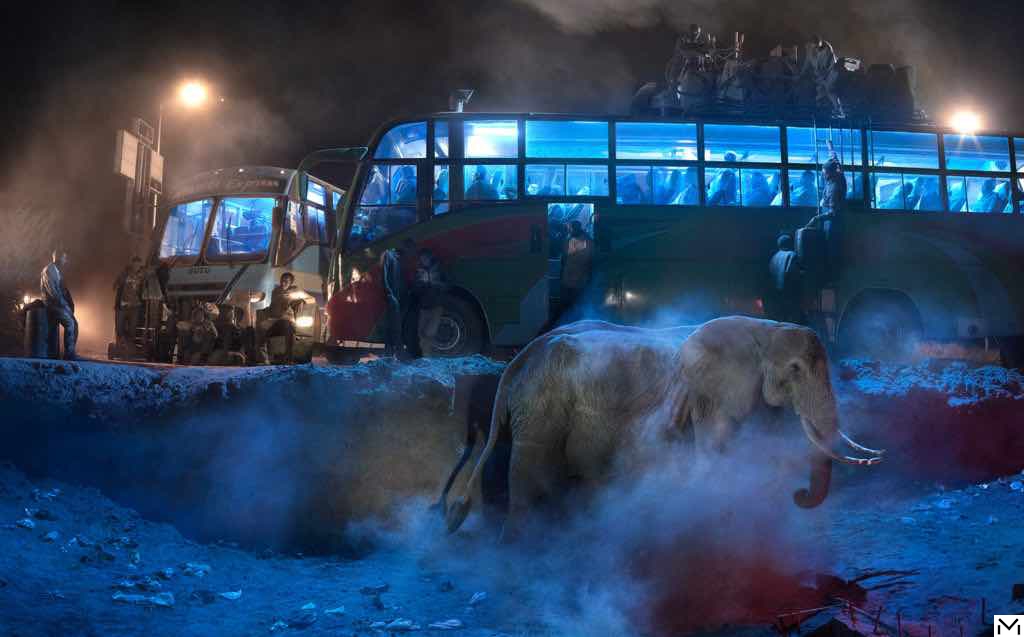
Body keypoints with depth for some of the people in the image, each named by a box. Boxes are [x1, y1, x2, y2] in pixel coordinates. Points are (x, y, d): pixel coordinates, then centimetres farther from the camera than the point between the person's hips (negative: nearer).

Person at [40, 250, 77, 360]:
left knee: (74, 324, -1)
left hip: (59, 303, 9)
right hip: (52, 303, -9)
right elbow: (51, 290, -19)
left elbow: (63, 289, 19)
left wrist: (70, 303, 4)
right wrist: (64, 304, -21)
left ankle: (70, 352, 0)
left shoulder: (58, 271, 20)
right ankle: (69, 353, -23)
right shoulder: (48, 270, -10)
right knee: (69, 323, -23)